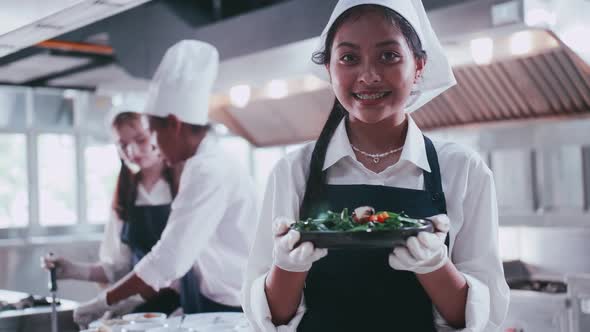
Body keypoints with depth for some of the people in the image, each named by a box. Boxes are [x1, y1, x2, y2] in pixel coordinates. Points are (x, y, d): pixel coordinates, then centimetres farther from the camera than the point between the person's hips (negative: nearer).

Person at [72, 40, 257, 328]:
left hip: (228, 313, -8)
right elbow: (181, 255, 13)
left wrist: (104, 302, -12)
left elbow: (169, 260, -22)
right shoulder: (204, 167, 11)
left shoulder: (210, 172, -19)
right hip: (213, 307, 8)